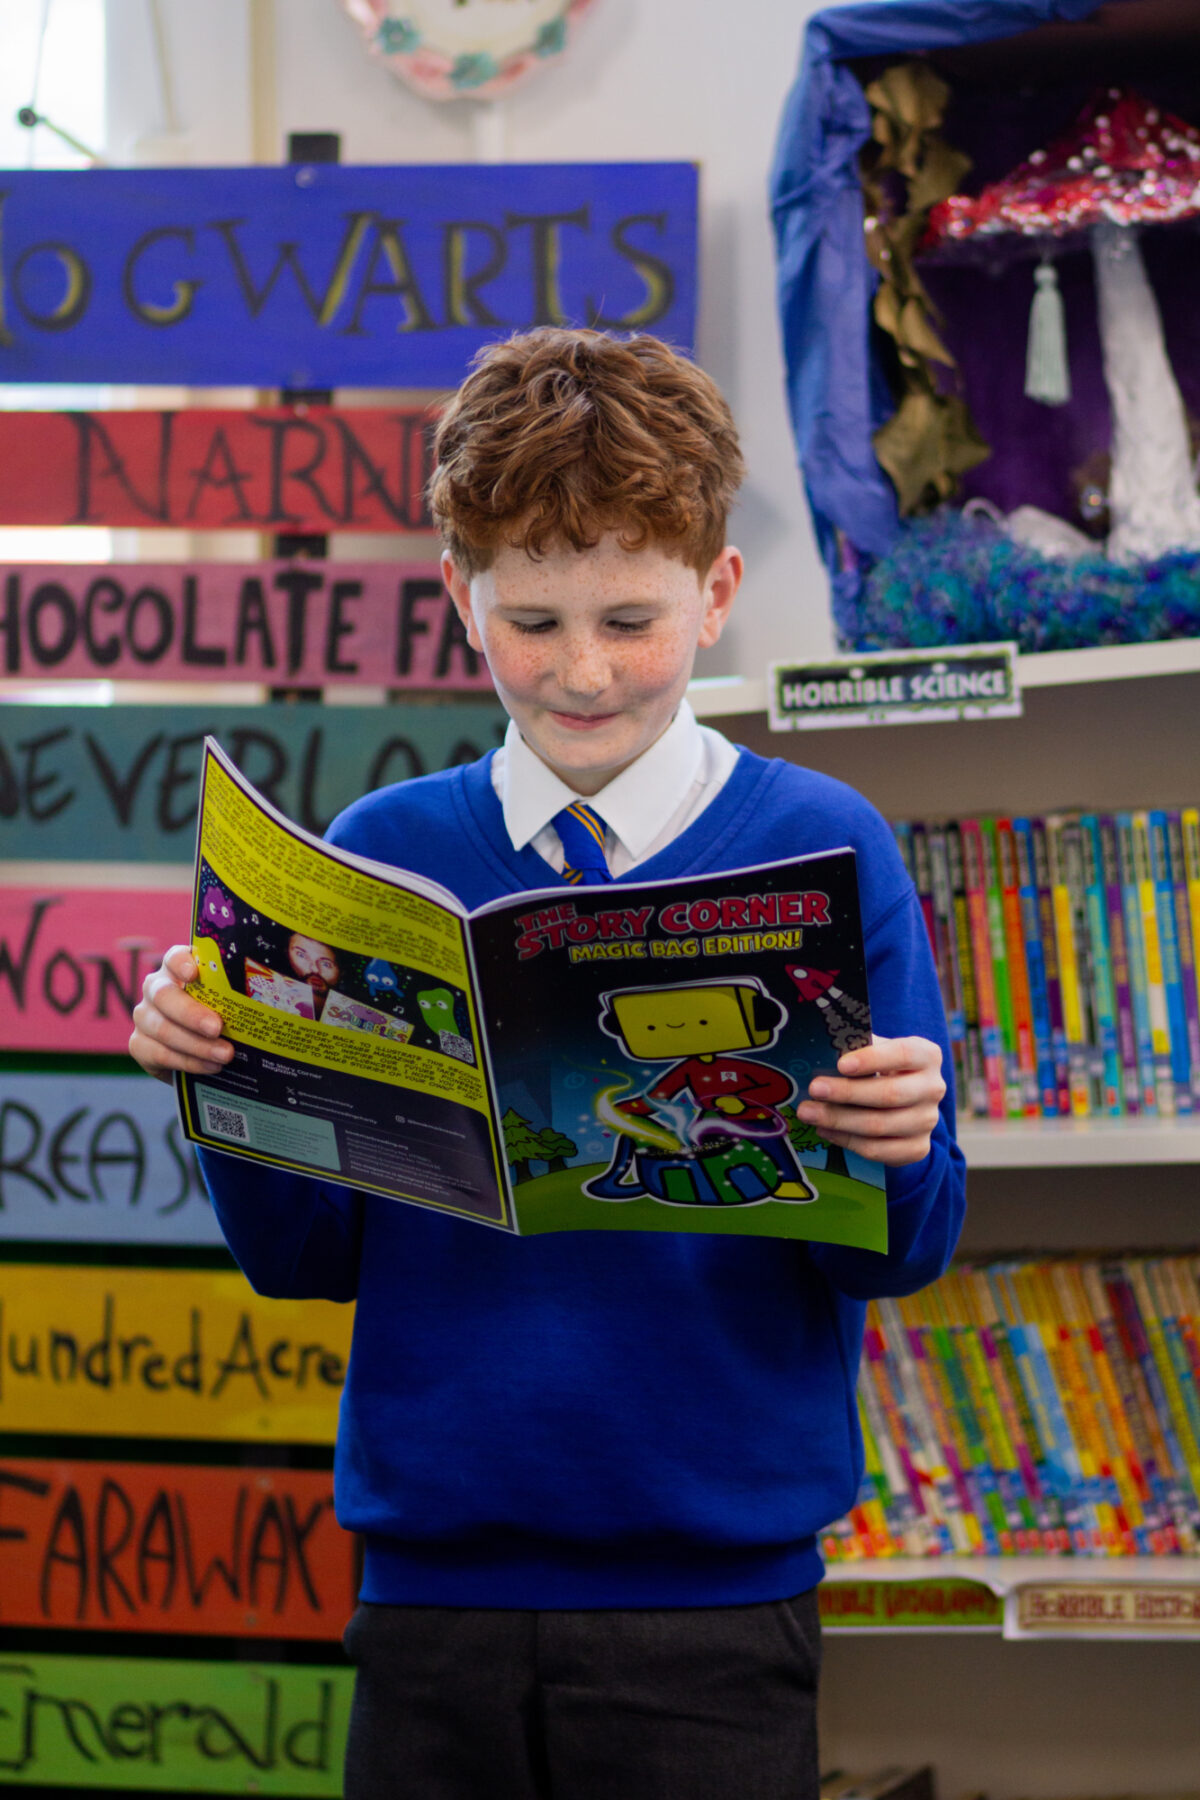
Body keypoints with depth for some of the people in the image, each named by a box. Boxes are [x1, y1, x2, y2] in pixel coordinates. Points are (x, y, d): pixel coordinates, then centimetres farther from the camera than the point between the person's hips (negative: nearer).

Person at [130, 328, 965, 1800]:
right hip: (433, 1582, 2)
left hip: (715, 1591, -2)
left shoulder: (822, 850, -2)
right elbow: (305, 1256, 5)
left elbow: (906, 1253, -1)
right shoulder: (383, 852, 4)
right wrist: (221, 1075, -11)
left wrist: (891, 1153, -22)